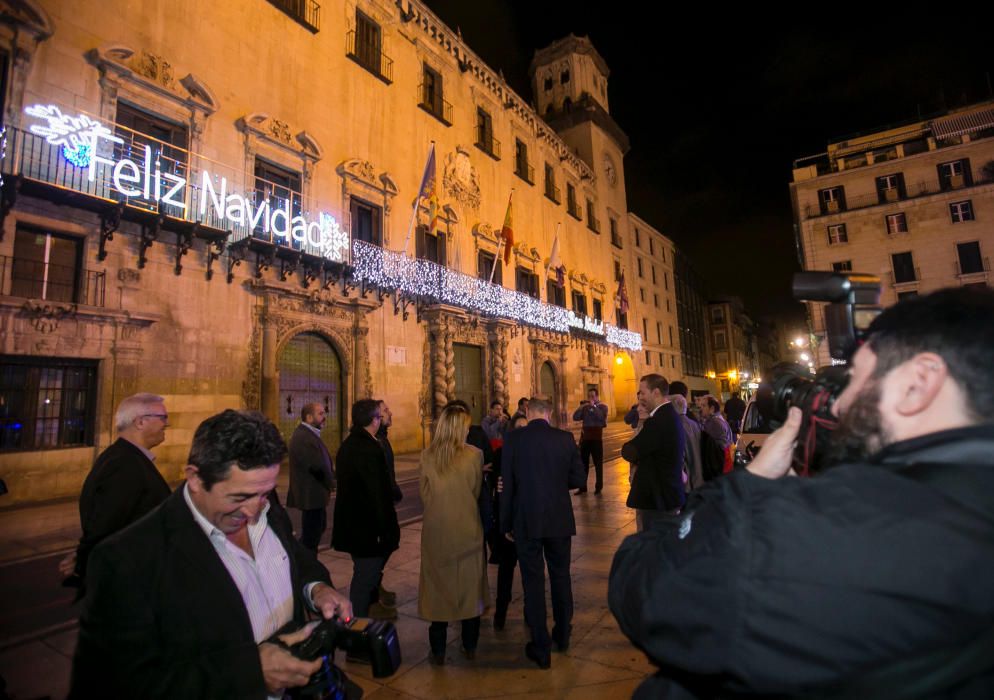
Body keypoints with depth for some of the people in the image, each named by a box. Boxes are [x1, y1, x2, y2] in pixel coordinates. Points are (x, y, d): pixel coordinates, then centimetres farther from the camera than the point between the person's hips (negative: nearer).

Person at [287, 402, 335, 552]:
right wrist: (331, 483, -12)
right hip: (311, 495, -11)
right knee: (311, 536, 4)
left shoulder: (309, 434, 11)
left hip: (314, 493, 11)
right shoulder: (303, 437, -25)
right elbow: (319, 466, -28)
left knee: (319, 528, 25)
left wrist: (330, 467, -8)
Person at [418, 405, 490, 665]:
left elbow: (424, 494, 1)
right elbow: (476, 492, -2)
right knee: (470, 585, 17)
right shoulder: (474, 455, -13)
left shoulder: (427, 456, -9)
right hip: (467, 529, 0)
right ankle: (470, 646, 30)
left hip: (436, 529, 1)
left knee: (438, 586, 14)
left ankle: (438, 651, 24)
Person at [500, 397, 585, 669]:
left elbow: (507, 485, -7)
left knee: (533, 581, 9)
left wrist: (505, 524, 2)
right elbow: (577, 478, -1)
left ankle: (542, 648, 18)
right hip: (560, 519, 2)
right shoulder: (565, 438, -6)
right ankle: (563, 634, 38)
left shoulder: (513, 438, -10)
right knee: (560, 576, 20)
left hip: (526, 521, -2)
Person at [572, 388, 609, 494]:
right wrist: (581, 407, -11)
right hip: (585, 438, 4)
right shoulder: (585, 407, 10)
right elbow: (575, 418, -1)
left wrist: (593, 406, -17)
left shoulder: (602, 406, 1)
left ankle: (598, 487, 10)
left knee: (598, 463, 2)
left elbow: (601, 417, -19)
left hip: (596, 438, -4)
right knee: (583, 462, 8)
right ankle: (582, 486, 15)